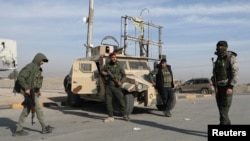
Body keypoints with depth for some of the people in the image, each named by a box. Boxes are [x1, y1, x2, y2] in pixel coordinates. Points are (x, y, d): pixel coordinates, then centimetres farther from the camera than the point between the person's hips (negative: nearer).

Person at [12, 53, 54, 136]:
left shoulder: (37, 68, 15)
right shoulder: (29, 67, -14)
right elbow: (20, 78, -21)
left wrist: (38, 90, 14)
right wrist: (26, 88, -22)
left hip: (33, 92, 9)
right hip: (29, 92, -9)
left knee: (26, 111, 11)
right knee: (38, 109, -2)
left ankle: (18, 130, 16)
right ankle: (44, 128, 10)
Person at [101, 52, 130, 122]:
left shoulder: (119, 66, 3)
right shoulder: (106, 66, 7)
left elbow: (124, 75, 1)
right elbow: (101, 71, 21)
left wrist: (121, 82, -16)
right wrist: (104, 73, -3)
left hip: (116, 86, -2)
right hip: (108, 86, 2)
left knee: (121, 100, 0)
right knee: (108, 102, 2)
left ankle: (125, 115, 19)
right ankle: (111, 117, 13)